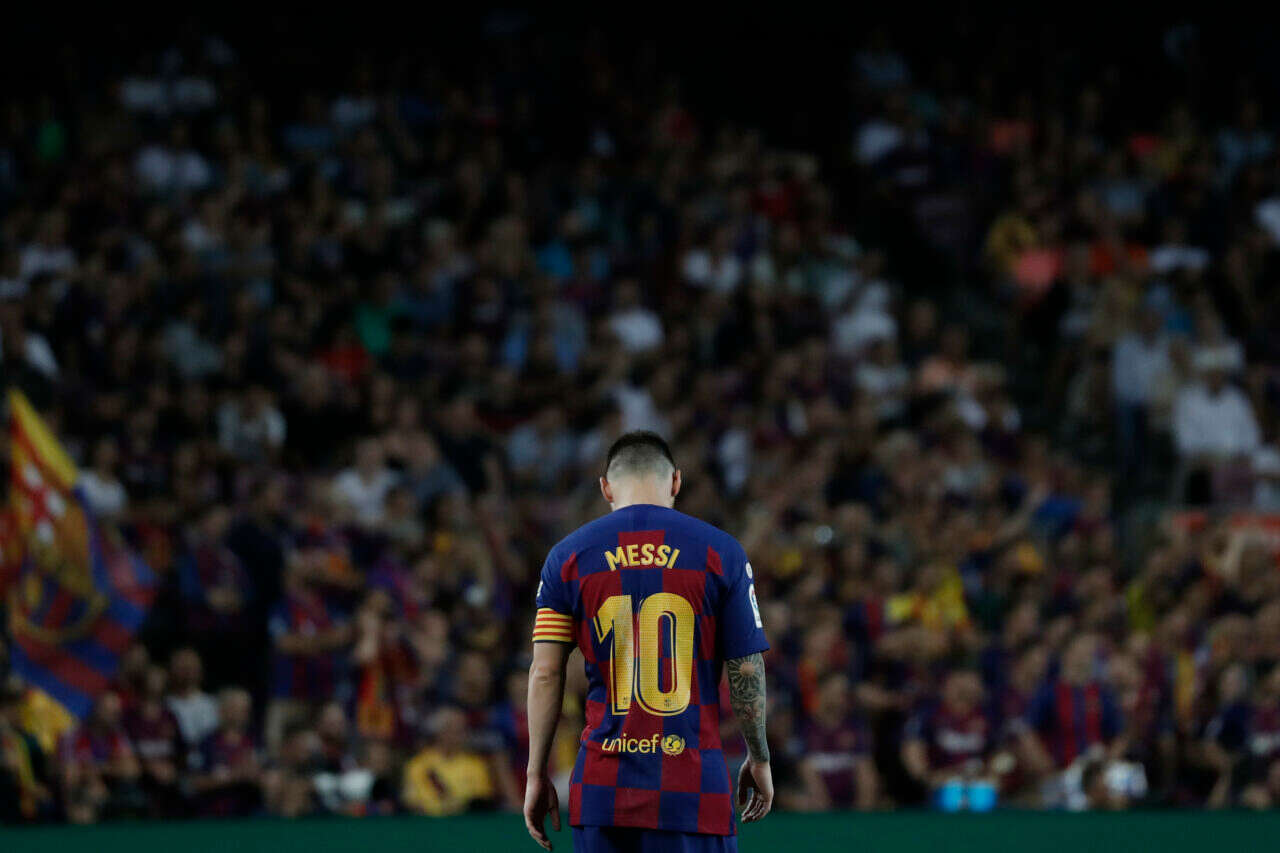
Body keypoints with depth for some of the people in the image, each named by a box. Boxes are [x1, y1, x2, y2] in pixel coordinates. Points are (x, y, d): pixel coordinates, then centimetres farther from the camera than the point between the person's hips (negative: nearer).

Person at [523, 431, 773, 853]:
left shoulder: (568, 555, 5)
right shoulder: (720, 552, 2)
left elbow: (545, 673, 3)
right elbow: (747, 670, 3)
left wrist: (537, 774, 9)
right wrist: (759, 758, 15)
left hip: (602, 788, 2)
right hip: (694, 792, -2)